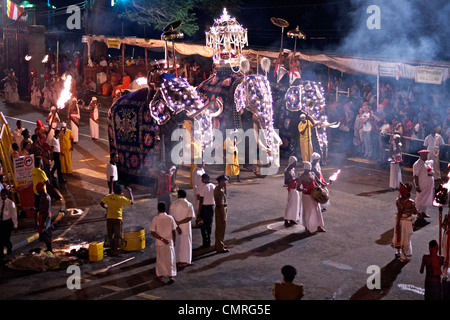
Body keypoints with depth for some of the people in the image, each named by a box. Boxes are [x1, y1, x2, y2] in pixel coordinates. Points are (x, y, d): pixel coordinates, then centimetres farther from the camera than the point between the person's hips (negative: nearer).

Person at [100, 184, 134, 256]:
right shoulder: (122, 198, -8)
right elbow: (132, 202, 0)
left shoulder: (109, 196, 2)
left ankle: (112, 249, 20)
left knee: (110, 235, 15)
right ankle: (115, 251, 6)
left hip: (109, 218, 4)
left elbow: (101, 203, 7)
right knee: (117, 236, 6)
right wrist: (130, 192, 10)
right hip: (117, 218, -4)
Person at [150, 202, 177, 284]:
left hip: (159, 243, 0)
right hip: (169, 242, 0)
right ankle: (171, 276, -3)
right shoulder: (170, 218, -6)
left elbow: (153, 232, -15)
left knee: (160, 259, 15)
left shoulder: (155, 219, -10)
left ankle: (160, 276, 26)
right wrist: (174, 240, 10)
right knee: (170, 259, 7)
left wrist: (162, 239, -13)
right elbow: (174, 231, -2)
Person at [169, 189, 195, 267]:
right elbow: (190, 217, -15)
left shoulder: (173, 204, -5)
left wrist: (177, 226, -13)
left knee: (177, 243, 14)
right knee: (186, 243, 9)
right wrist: (179, 222, -15)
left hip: (176, 228, 2)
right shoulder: (189, 205, -9)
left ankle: (178, 260, 21)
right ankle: (186, 261, 13)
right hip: (186, 228, -2)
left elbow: (172, 217, -9)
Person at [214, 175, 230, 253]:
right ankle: (220, 248, 8)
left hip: (218, 209, 10)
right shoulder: (220, 191, -25)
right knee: (221, 229, 0)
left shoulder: (217, 188, 5)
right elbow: (221, 205, -25)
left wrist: (225, 187, 15)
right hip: (220, 210, -10)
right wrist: (223, 217, -23)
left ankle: (218, 245, 35)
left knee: (219, 229, 22)